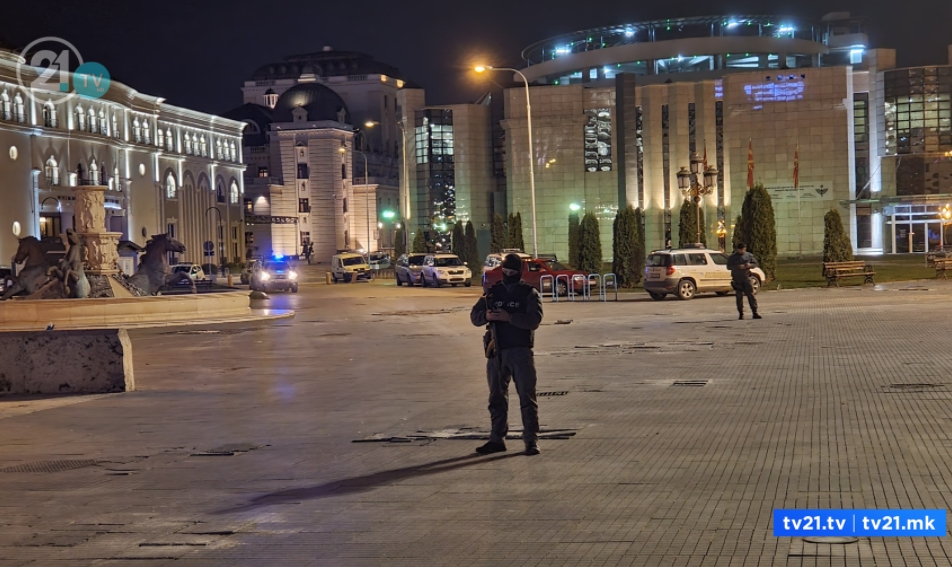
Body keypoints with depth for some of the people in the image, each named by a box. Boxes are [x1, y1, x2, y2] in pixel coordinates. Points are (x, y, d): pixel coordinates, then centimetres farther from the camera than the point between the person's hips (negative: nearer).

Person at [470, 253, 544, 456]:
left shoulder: (529, 293, 0)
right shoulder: (493, 292, 11)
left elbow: (534, 320, -14)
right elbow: (474, 316, 8)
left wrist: (509, 317, -22)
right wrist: (485, 315, -14)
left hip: (521, 352, -4)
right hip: (496, 352, 4)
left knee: (527, 397, -4)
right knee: (497, 398, 9)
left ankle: (531, 440, -1)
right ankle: (497, 439, 17)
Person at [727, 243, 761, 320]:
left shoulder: (749, 255, 8)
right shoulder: (733, 257, 2)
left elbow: (755, 264, 14)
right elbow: (729, 267, -3)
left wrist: (750, 265, -10)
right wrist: (738, 267, -18)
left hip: (746, 278, 1)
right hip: (737, 280, -1)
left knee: (751, 295, -4)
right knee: (739, 297, 2)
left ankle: (755, 313, -4)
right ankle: (741, 314, 9)